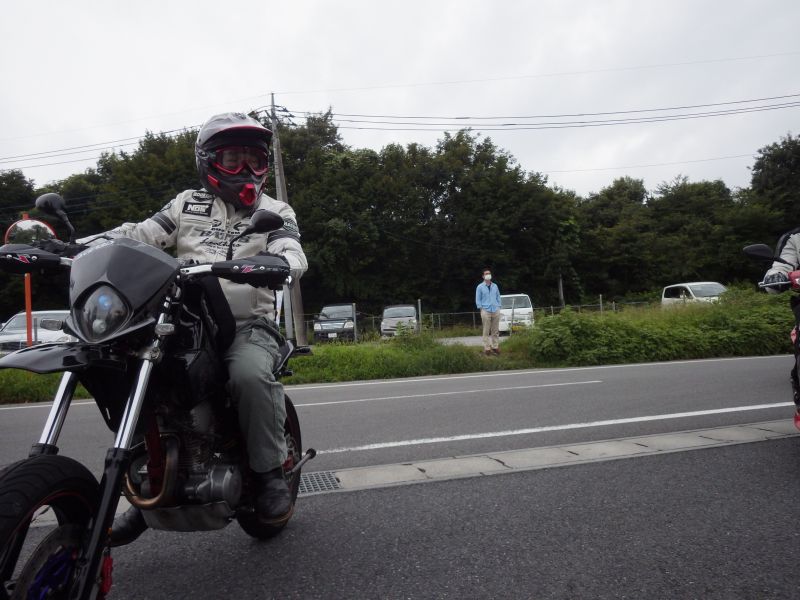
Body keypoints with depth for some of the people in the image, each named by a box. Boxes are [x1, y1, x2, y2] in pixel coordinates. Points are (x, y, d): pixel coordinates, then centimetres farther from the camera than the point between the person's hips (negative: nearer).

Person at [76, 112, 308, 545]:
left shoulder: (275, 212, 9)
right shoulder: (188, 204, 17)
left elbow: (292, 253, -9)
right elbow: (139, 234, 8)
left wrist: (276, 262, -34)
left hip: (247, 325, -4)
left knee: (250, 374, -33)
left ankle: (270, 472, -11)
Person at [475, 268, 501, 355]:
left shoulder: (495, 286, 13)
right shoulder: (480, 287, 2)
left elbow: (498, 297, 17)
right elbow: (478, 300, 2)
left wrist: (498, 307, 8)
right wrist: (481, 309, -5)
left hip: (496, 311, 4)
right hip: (486, 311, -3)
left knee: (495, 331, 5)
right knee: (486, 331, -3)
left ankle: (495, 347, 13)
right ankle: (487, 348, 1)